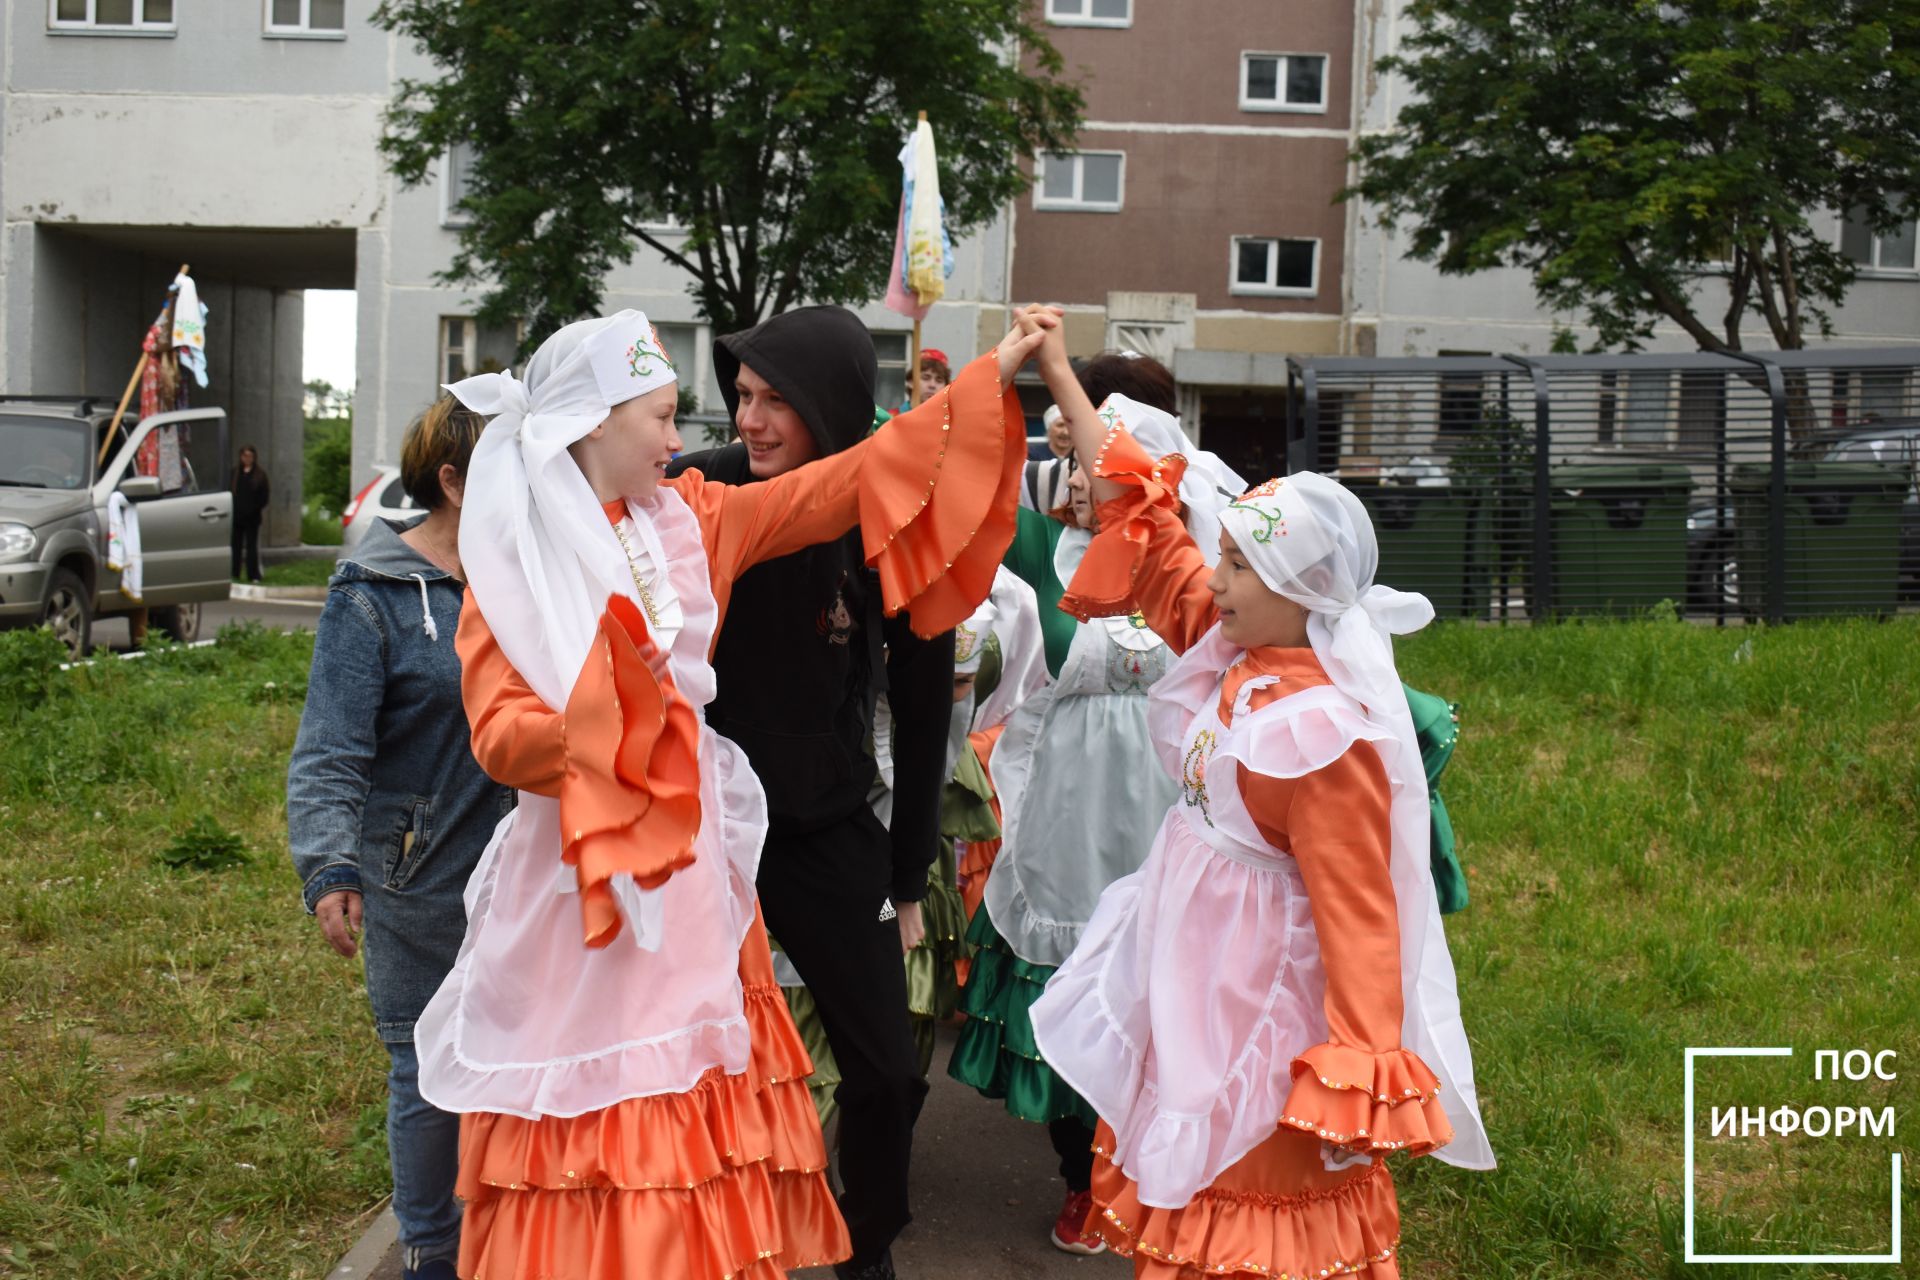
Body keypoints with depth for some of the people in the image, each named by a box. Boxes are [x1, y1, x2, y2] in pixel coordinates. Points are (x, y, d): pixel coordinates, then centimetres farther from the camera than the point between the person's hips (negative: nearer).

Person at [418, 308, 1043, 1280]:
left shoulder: (691, 520, 7)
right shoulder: (512, 563, -6)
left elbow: (848, 481, 7)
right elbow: (499, 738, -10)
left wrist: (988, 377, 6)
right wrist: (607, 711, -27)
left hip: (690, 853, 5)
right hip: (578, 863, -5)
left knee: (695, 1114, 8)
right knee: (590, 1105, 0)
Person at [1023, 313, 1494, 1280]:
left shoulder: (1326, 730, -25)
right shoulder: (1231, 645, -1)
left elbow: (1358, 915, -23)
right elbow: (1147, 529, 6)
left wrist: (1359, 1073, -24)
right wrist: (1061, 382, 8)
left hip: (1262, 995, -9)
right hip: (1187, 976, 9)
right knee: (1171, 1189, 20)